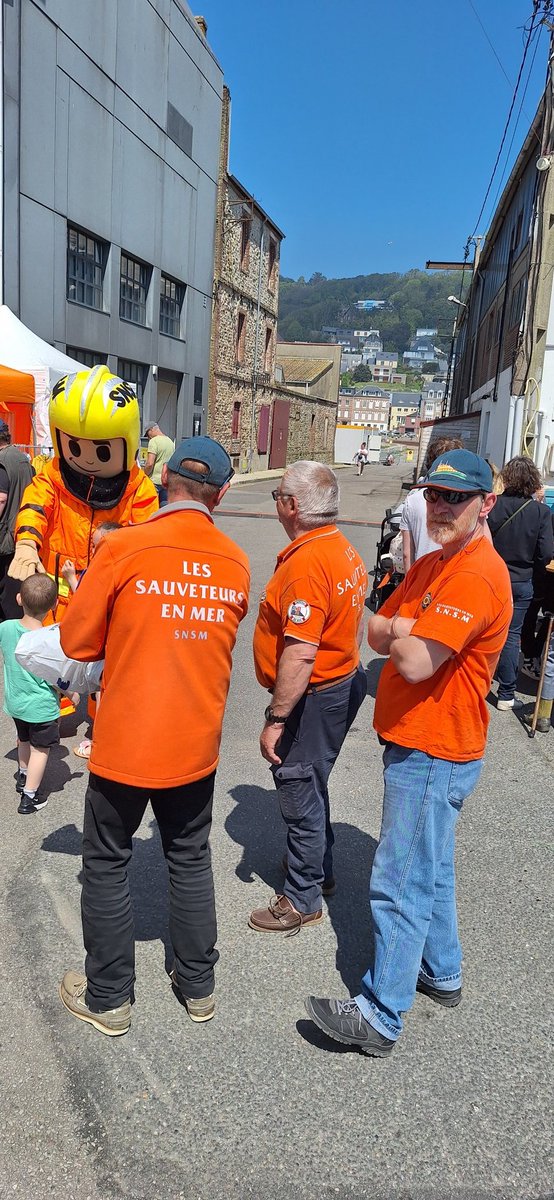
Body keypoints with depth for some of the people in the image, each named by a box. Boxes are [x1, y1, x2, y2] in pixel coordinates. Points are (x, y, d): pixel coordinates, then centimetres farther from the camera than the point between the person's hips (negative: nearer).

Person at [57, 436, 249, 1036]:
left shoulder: (123, 548, -16)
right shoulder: (236, 563, -4)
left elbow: (77, 642, -8)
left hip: (125, 743, -3)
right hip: (196, 744, 4)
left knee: (106, 864, 16)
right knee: (190, 860, 21)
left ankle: (107, 997, 29)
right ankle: (198, 985, 35)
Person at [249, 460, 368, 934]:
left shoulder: (305, 562, -27)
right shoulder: (345, 549, 4)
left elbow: (300, 655, -30)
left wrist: (275, 719, -25)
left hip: (312, 697, -10)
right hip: (343, 681, 10)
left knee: (301, 795, 6)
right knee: (311, 785, 25)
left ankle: (303, 899, 23)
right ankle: (319, 868, 44)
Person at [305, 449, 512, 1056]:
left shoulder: (475, 575, -23)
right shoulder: (431, 566, 10)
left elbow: (415, 663, -29)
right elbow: (384, 634, 8)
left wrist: (402, 634, -10)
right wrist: (397, 631, -13)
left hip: (432, 755, -10)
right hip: (415, 744, 10)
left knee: (401, 885, -1)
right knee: (429, 868, 23)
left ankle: (380, 1016, 11)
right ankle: (441, 974, 41)